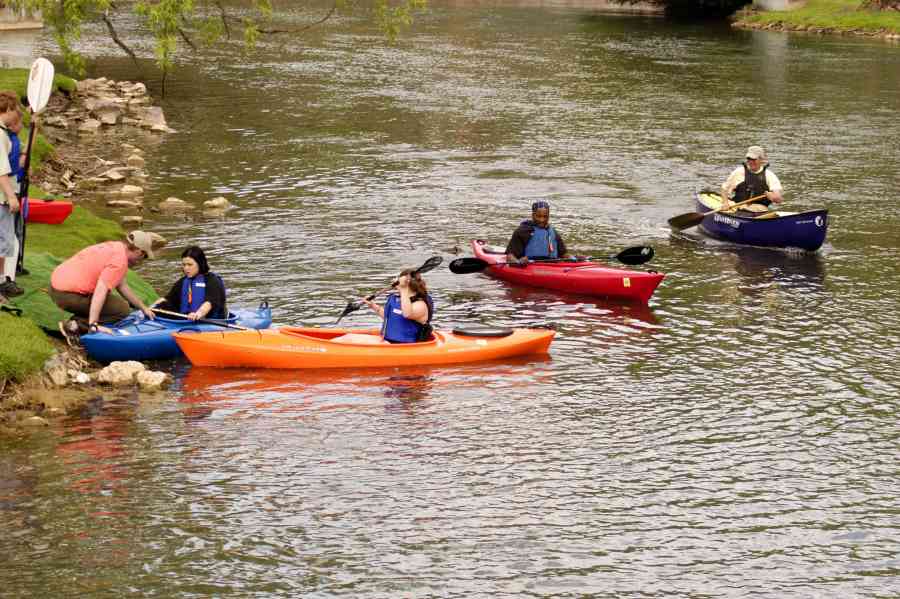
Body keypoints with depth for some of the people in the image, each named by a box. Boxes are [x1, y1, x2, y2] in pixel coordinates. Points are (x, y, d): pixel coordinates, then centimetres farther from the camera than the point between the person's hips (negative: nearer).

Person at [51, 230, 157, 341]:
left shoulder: (113, 247, 15)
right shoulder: (120, 261, -15)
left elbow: (122, 286, 25)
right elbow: (100, 290, -26)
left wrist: (143, 308, 30)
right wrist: (93, 325, -30)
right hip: (70, 296, -10)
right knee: (122, 310, -5)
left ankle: (75, 322, 9)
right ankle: (75, 326, -13)